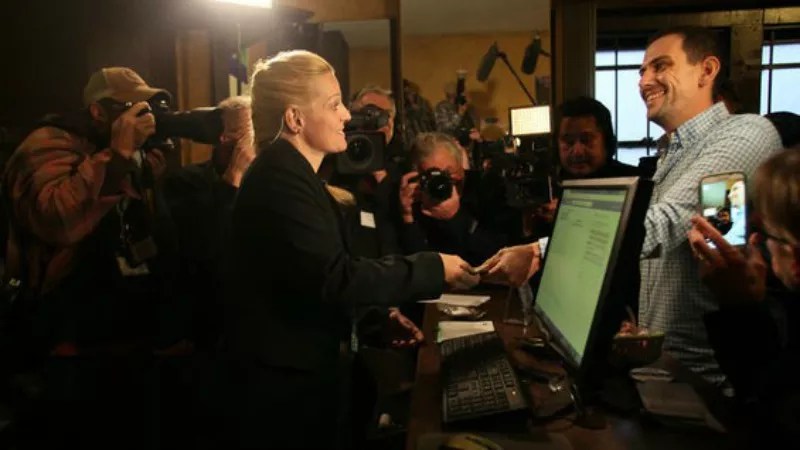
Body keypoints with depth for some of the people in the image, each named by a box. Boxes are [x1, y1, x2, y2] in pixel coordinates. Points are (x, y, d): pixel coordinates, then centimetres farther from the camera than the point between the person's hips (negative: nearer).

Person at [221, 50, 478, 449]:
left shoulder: (291, 173, 12)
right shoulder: (280, 178, -21)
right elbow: (333, 278, -29)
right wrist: (434, 269, -22)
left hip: (302, 367, 10)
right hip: (285, 382, -10)